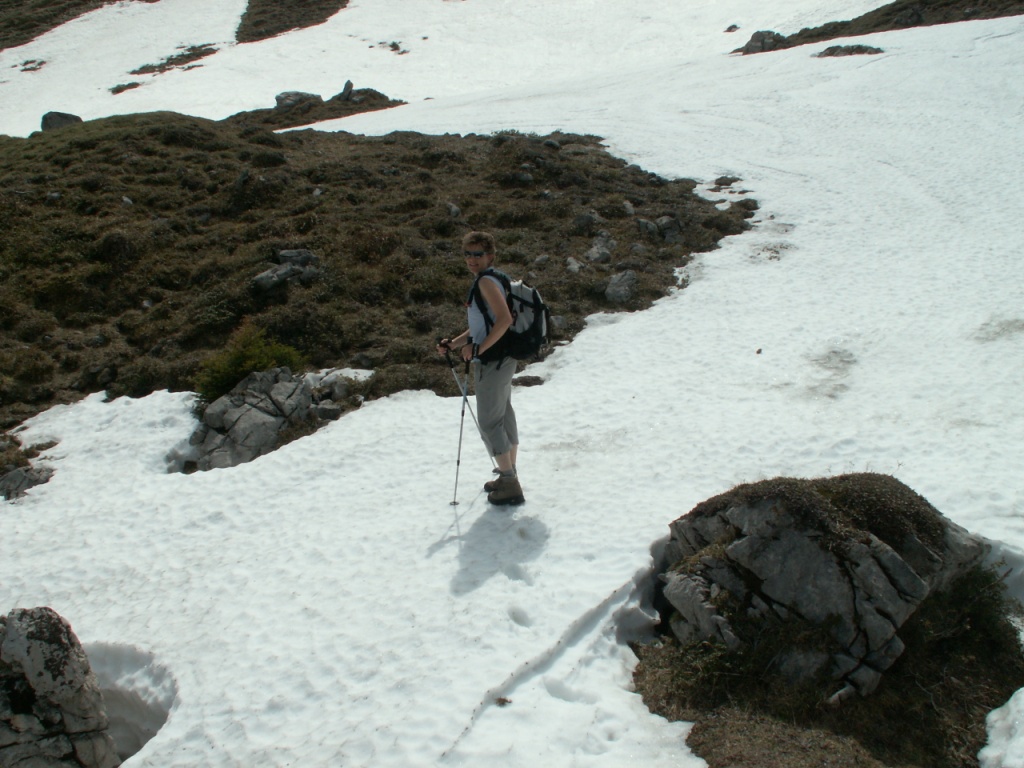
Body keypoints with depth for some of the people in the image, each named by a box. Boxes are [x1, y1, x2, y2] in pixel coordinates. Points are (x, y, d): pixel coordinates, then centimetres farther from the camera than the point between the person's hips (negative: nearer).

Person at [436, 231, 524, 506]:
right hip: (503, 360, 10)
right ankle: (509, 475, 29)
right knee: (504, 416, 17)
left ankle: (510, 486, 1)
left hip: (493, 362, -10)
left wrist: (478, 349, -23)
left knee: (489, 423, -4)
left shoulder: (486, 281, -16)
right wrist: (453, 344, 11)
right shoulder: (484, 282, 15)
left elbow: (505, 319, -29)